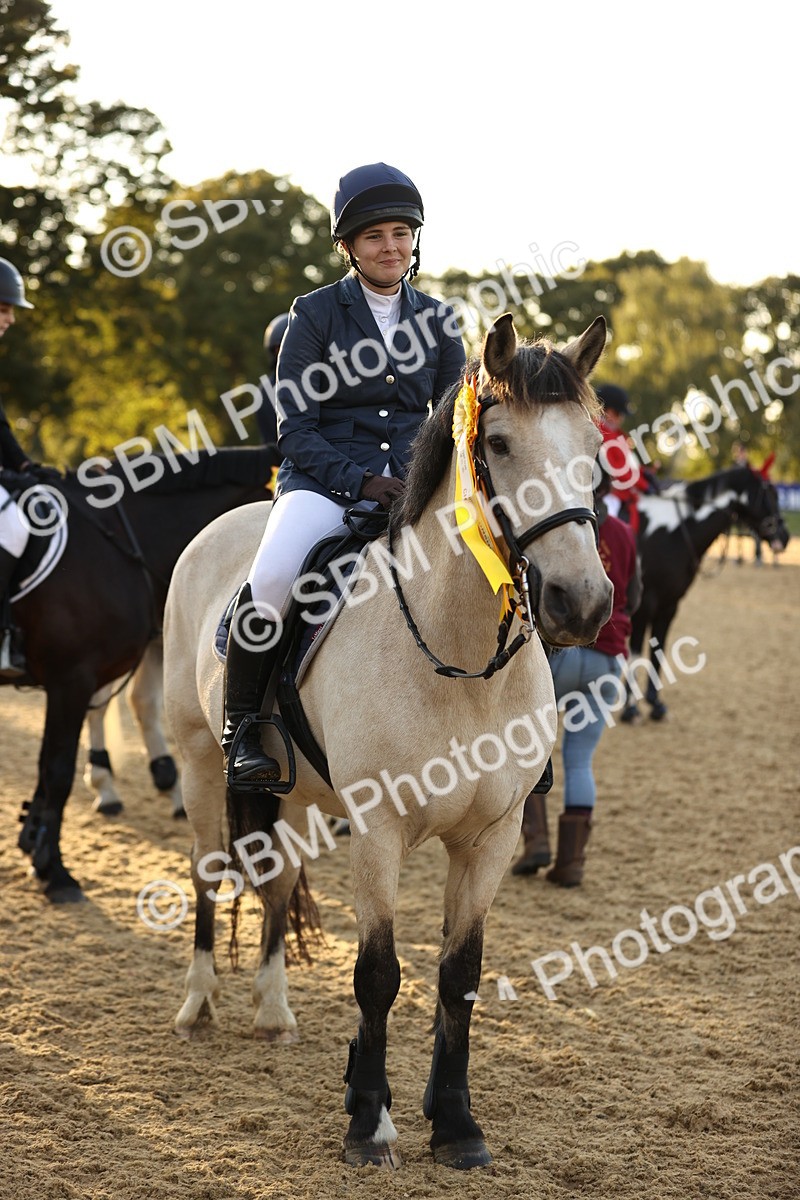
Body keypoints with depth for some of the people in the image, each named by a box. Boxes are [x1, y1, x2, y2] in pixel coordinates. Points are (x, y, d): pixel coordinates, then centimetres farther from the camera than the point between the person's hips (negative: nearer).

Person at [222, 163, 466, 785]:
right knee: (272, 580, -33)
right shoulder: (316, 314, 2)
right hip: (323, 481, -3)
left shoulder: (437, 321, 12)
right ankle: (242, 728, -11)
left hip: (414, 486, 3)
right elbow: (294, 428, -2)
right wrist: (359, 481, -16)